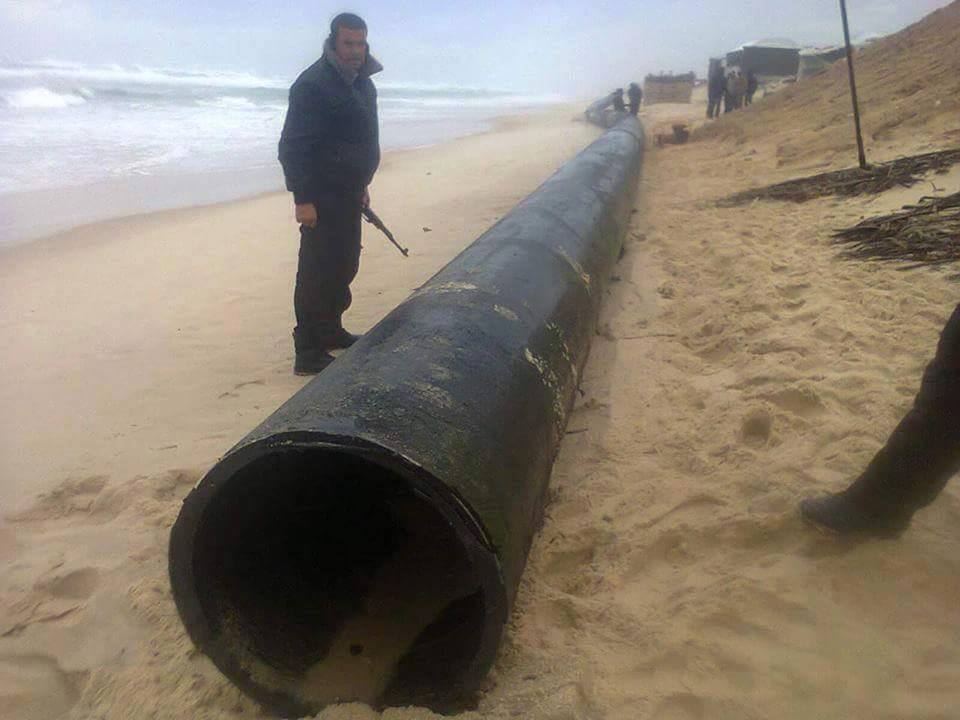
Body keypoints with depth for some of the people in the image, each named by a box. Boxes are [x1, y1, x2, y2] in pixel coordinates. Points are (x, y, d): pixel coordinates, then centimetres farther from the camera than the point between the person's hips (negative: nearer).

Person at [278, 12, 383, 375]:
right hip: (322, 197, -9)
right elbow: (292, 146, -19)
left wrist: (360, 186, 25)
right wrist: (302, 199, -24)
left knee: (344, 267, 17)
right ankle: (309, 353, -1)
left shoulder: (362, 83, 13)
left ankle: (330, 331, 32)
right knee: (317, 273, -7)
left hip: (347, 194, 9)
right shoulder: (313, 84, -15)